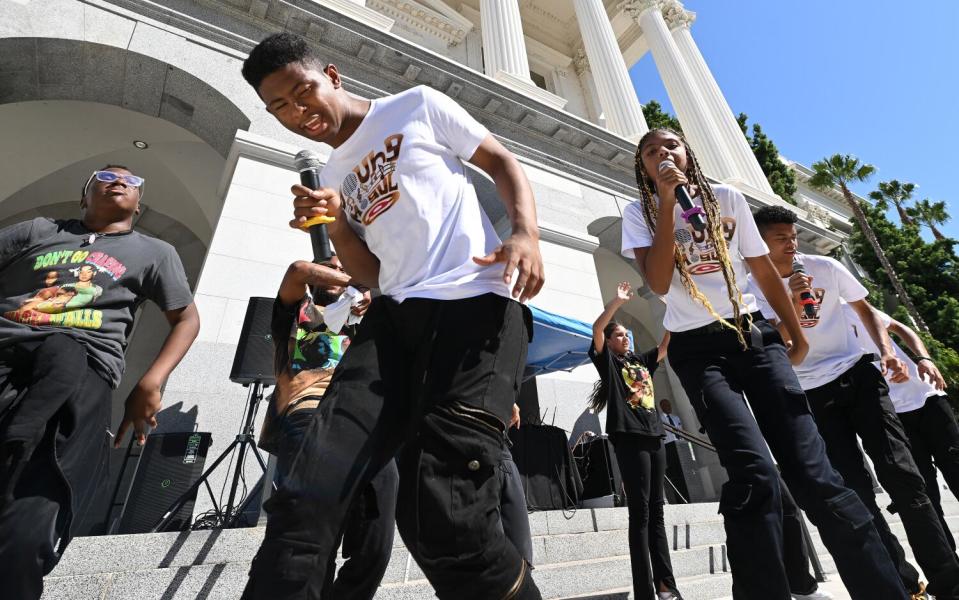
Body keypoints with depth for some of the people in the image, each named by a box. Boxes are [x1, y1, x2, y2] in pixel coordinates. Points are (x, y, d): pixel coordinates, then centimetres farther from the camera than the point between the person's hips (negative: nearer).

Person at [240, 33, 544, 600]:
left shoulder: (418, 106, 15)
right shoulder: (333, 176, 27)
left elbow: (503, 163, 12)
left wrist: (527, 235, -8)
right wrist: (335, 223, 4)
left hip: (478, 302, -5)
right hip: (395, 316, 6)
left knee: (444, 516, -15)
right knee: (308, 499, -10)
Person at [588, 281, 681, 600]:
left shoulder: (642, 361, 22)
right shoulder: (608, 360, 4)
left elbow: (667, 344, 23)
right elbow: (597, 327, -10)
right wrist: (618, 300, -14)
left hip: (654, 437, 7)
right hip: (629, 438, -6)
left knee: (656, 511, 10)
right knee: (639, 513, -5)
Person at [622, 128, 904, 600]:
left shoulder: (727, 198, 11)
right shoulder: (640, 213, 3)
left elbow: (764, 271, 16)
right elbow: (658, 283, -13)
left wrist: (797, 335, 18)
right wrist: (667, 204, -13)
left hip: (752, 333, 3)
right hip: (697, 348, -3)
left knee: (812, 471, -3)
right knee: (754, 474, -17)